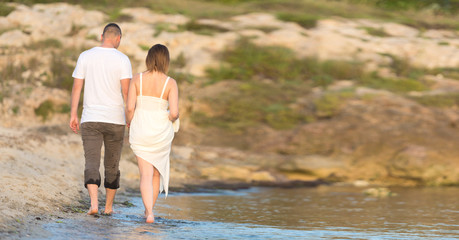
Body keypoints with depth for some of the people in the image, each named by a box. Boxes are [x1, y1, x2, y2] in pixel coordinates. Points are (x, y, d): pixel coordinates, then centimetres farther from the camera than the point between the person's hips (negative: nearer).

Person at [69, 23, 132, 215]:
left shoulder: (85, 56, 2)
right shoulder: (122, 60, -5)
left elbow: (76, 87, 1)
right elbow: (126, 90, -11)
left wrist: (73, 115, 5)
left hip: (90, 120, 1)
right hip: (115, 120, 0)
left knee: (91, 163, -4)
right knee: (112, 165, 14)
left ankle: (94, 203, -24)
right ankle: (109, 206, 22)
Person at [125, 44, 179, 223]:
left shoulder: (137, 79, -6)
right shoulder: (170, 83, -9)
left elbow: (129, 108, -9)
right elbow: (174, 112, -15)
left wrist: (129, 125, 10)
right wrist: (172, 119, 9)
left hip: (140, 132, 0)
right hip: (161, 132, 0)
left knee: (146, 174, 1)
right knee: (157, 171, 21)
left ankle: (149, 213, -17)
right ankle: (149, 209, 29)